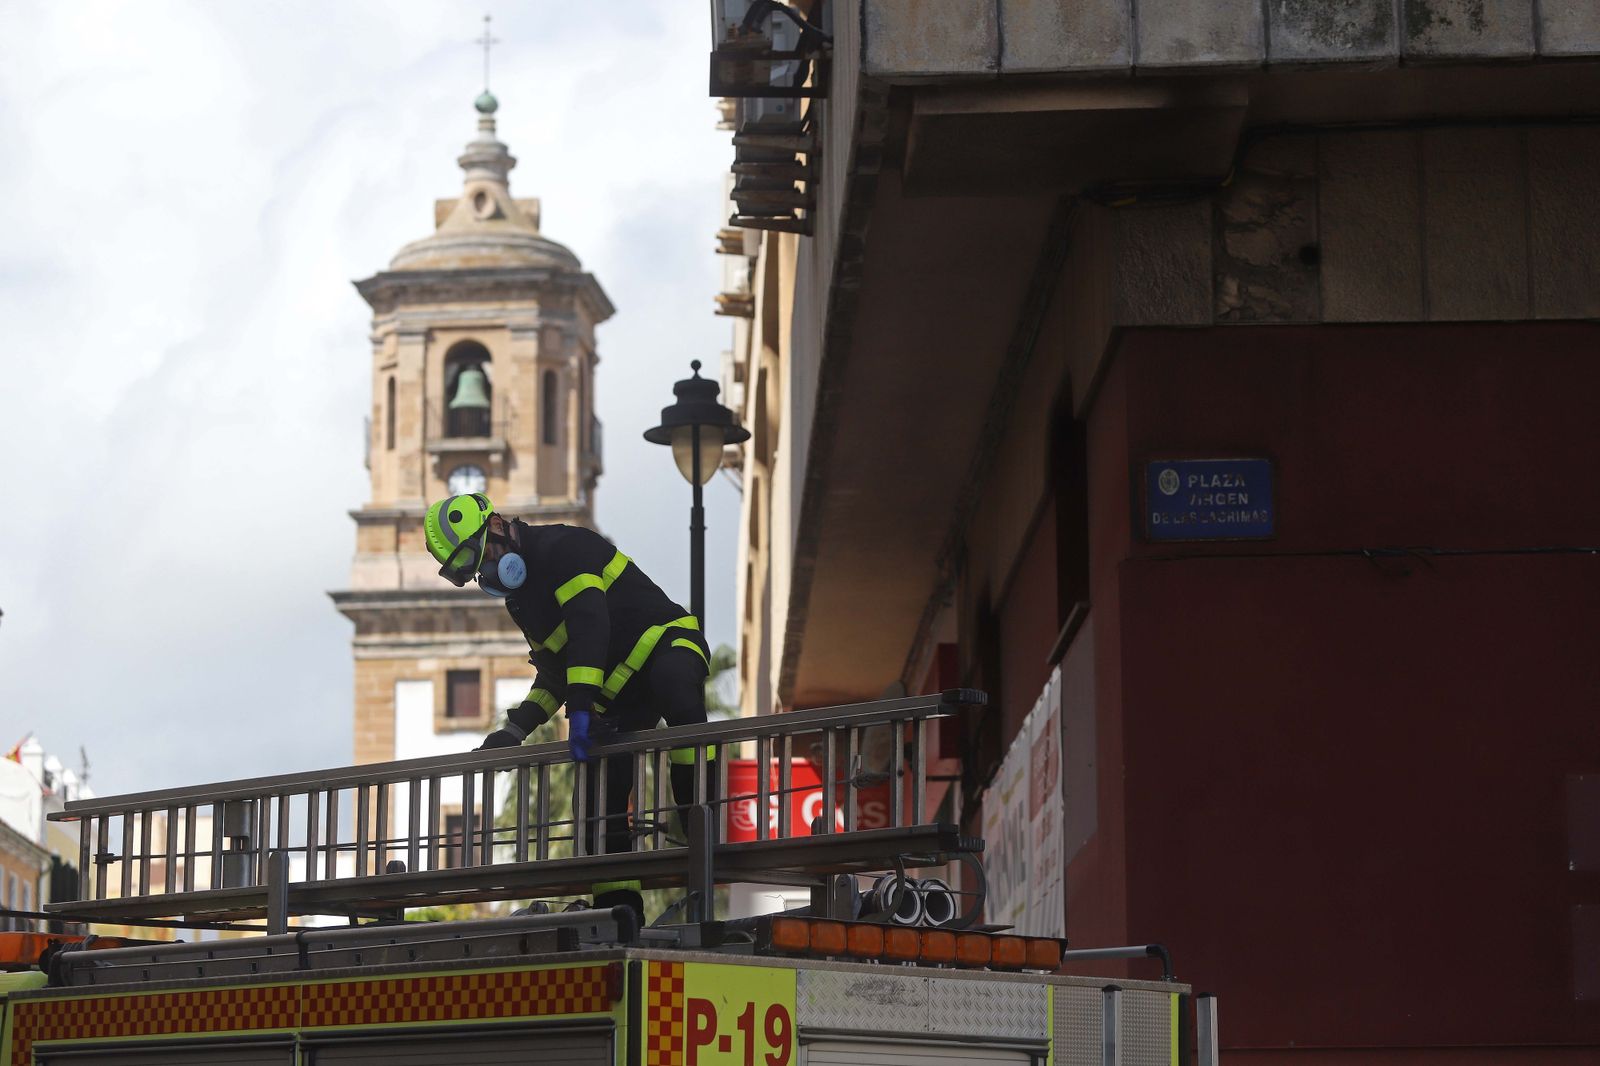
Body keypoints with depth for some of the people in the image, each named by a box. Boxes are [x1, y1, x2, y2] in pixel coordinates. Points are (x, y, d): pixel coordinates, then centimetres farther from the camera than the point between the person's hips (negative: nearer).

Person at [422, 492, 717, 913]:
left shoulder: (562, 547, -14)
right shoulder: (519, 595, 16)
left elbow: (588, 622, -28)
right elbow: (554, 672, 24)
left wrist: (580, 707, -35)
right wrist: (515, 729, 12)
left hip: (667, 642, -10)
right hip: (622, 697, 10)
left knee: (679, 700, -44)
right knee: (600, 800, 0)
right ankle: (618, 905, 3)